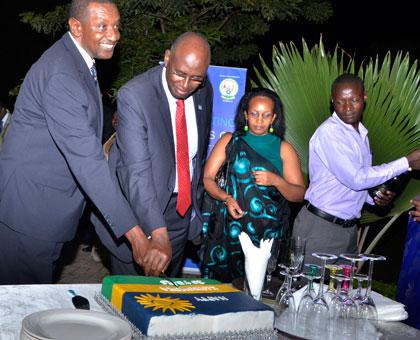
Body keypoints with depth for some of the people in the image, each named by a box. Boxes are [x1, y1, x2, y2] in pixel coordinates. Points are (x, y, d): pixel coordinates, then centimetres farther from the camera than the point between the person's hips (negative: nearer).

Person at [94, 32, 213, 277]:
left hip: (182, 209, 5)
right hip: (140, 208, -5)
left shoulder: (204, 92, -3)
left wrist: (197, 199, 16)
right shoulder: (134, 96, -23)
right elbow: (138, 171, -30)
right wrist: (157, 231, -37)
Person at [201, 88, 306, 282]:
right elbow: (207, 178, 4)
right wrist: (226, 198, -13)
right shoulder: (230, 141, 10)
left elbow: (299, 195, 5)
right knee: (221, 286, -3)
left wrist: (276, 181, -12)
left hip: (268, 234, 0)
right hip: (231, 228, 0)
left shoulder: (283, 149, 9)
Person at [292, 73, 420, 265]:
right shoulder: (329, 132, -16)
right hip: (320, 227, -8)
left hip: (348, 227, 8)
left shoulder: (361, 134, 11)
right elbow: (355, 179, -23)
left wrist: (374, 197, 1)